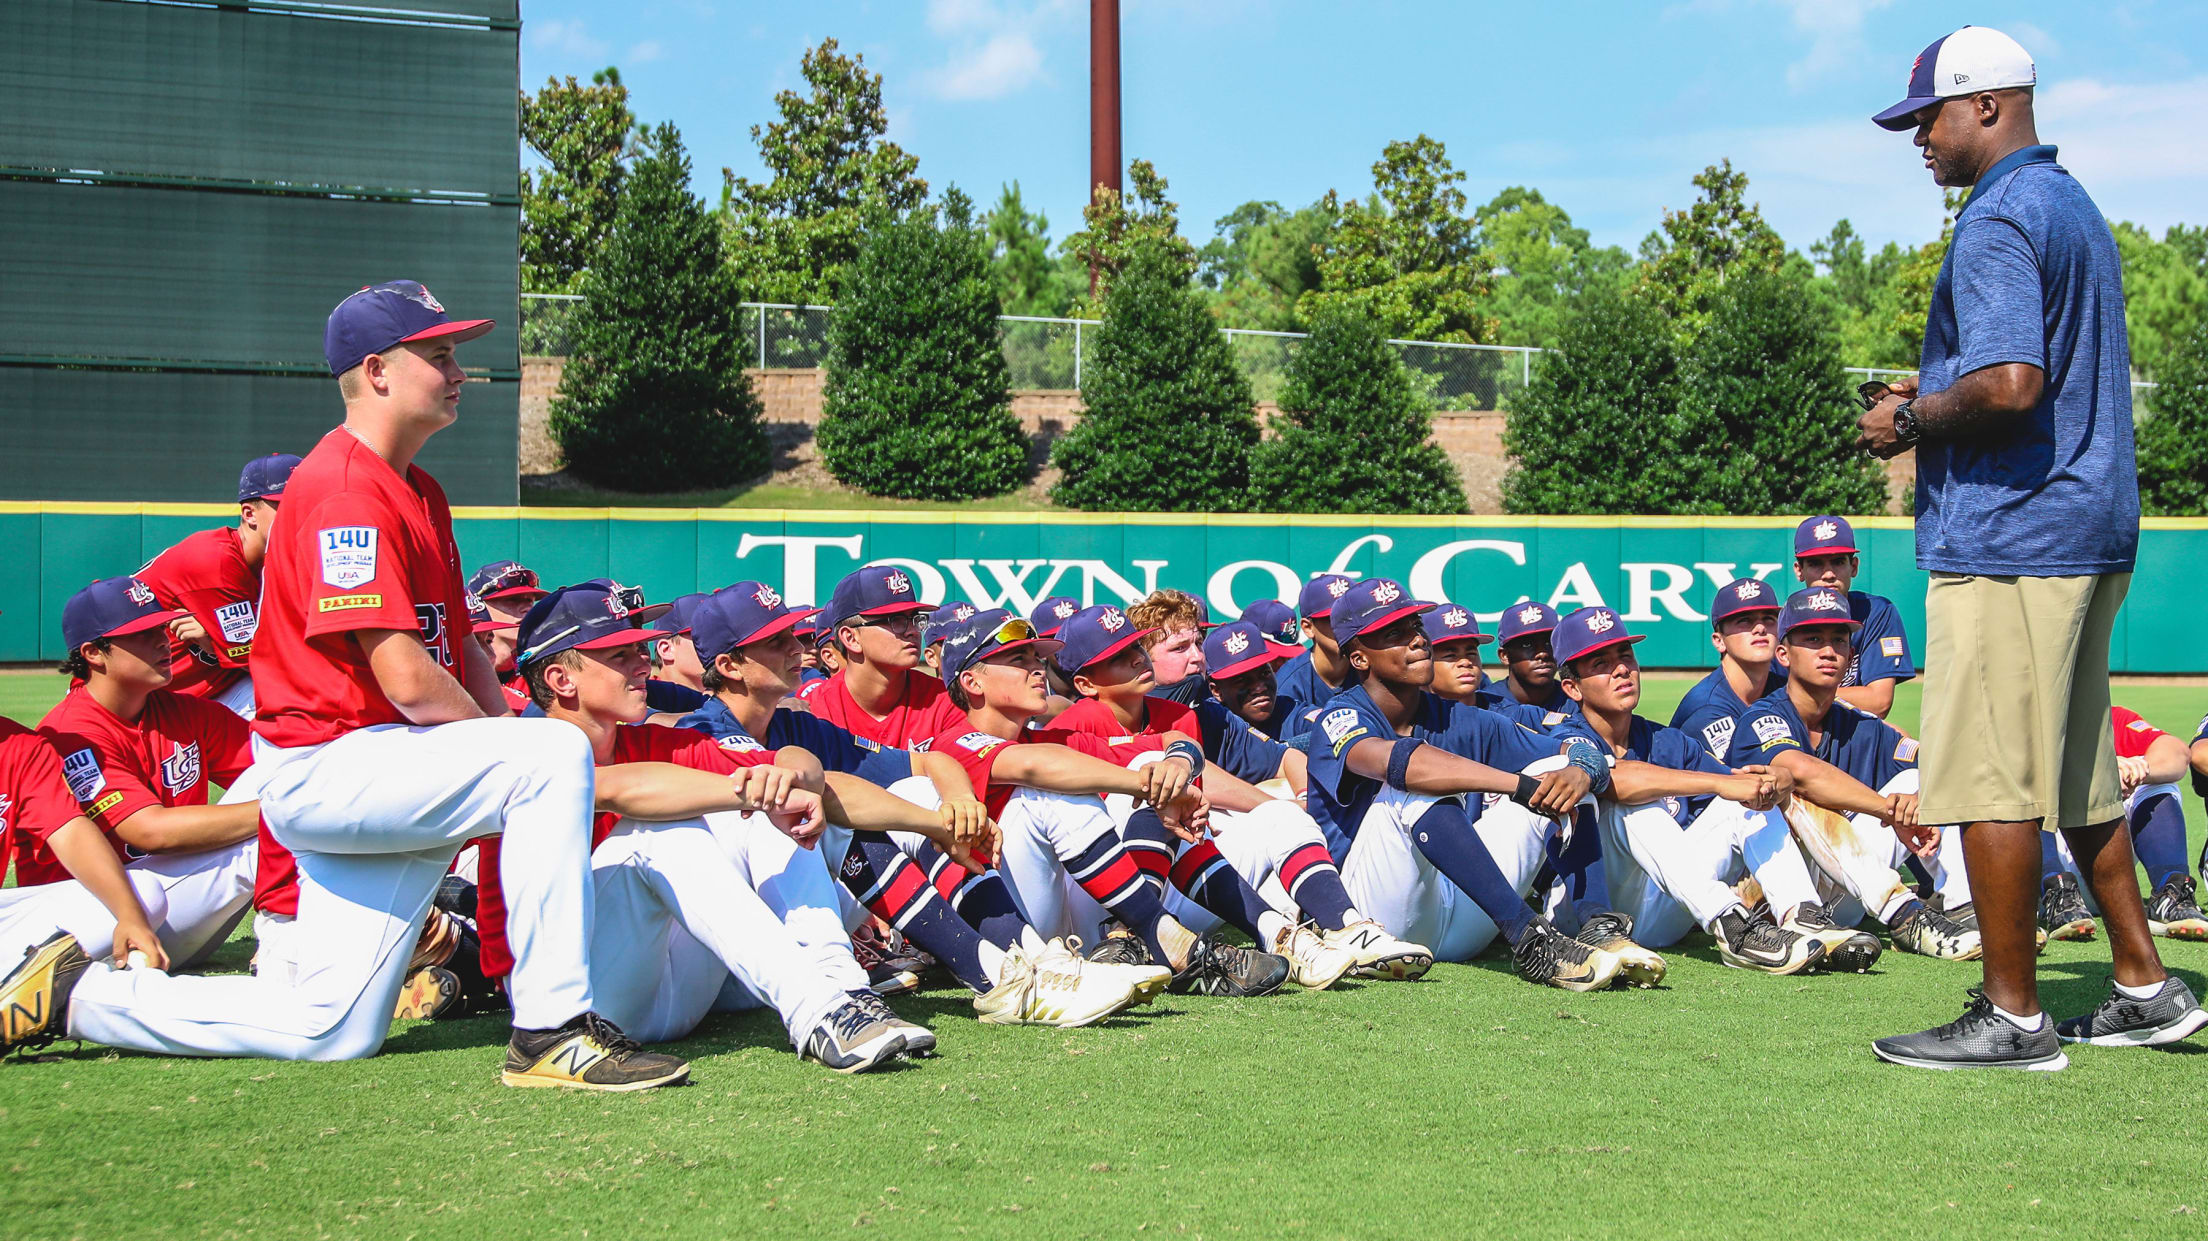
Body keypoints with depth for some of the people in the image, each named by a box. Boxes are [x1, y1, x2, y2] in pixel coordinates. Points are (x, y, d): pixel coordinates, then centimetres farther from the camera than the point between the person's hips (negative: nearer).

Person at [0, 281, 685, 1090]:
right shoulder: (346, 488, -14)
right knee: (555, 753, -25)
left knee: (332, 1032, 6)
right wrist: (508, 749, -6)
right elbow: (408, 682, -20)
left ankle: (80, 995, 20)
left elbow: (461, 650, 20)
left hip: (377, 783, 10)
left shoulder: (422, 493, 18)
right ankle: (551, 1034, -24)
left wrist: (504, 745, 3)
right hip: (322, 771, -10)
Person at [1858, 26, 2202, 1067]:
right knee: (2076, 776, 16)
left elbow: (2011, 384, -27)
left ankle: (2012, 1017, 0)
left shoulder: (1997, 221, -14)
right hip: (2093, 531, 10)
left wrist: (1910, 421, -11)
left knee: (1991, 781, -5)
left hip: (2007, 539, -10)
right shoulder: (2076, 207, 19)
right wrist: (1936, 392, 17)